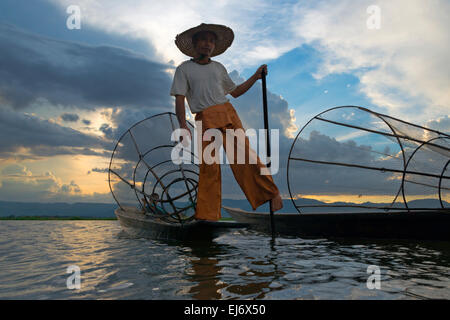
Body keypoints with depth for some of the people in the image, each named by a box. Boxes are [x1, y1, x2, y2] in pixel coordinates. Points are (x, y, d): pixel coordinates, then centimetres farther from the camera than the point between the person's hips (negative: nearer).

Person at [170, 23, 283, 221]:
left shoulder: (218, 67, 22)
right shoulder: (184, 69, 11)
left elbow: (235, 92, 29)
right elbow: (179, 99, 1)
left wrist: (256, 76, 22)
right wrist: (183, 125, -13)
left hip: (227, 112, 3)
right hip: (205, 120, -2)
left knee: (243, 153, -10)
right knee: (209, 166, -7)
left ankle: (271, 194, -3)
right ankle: (207, 214, 0)